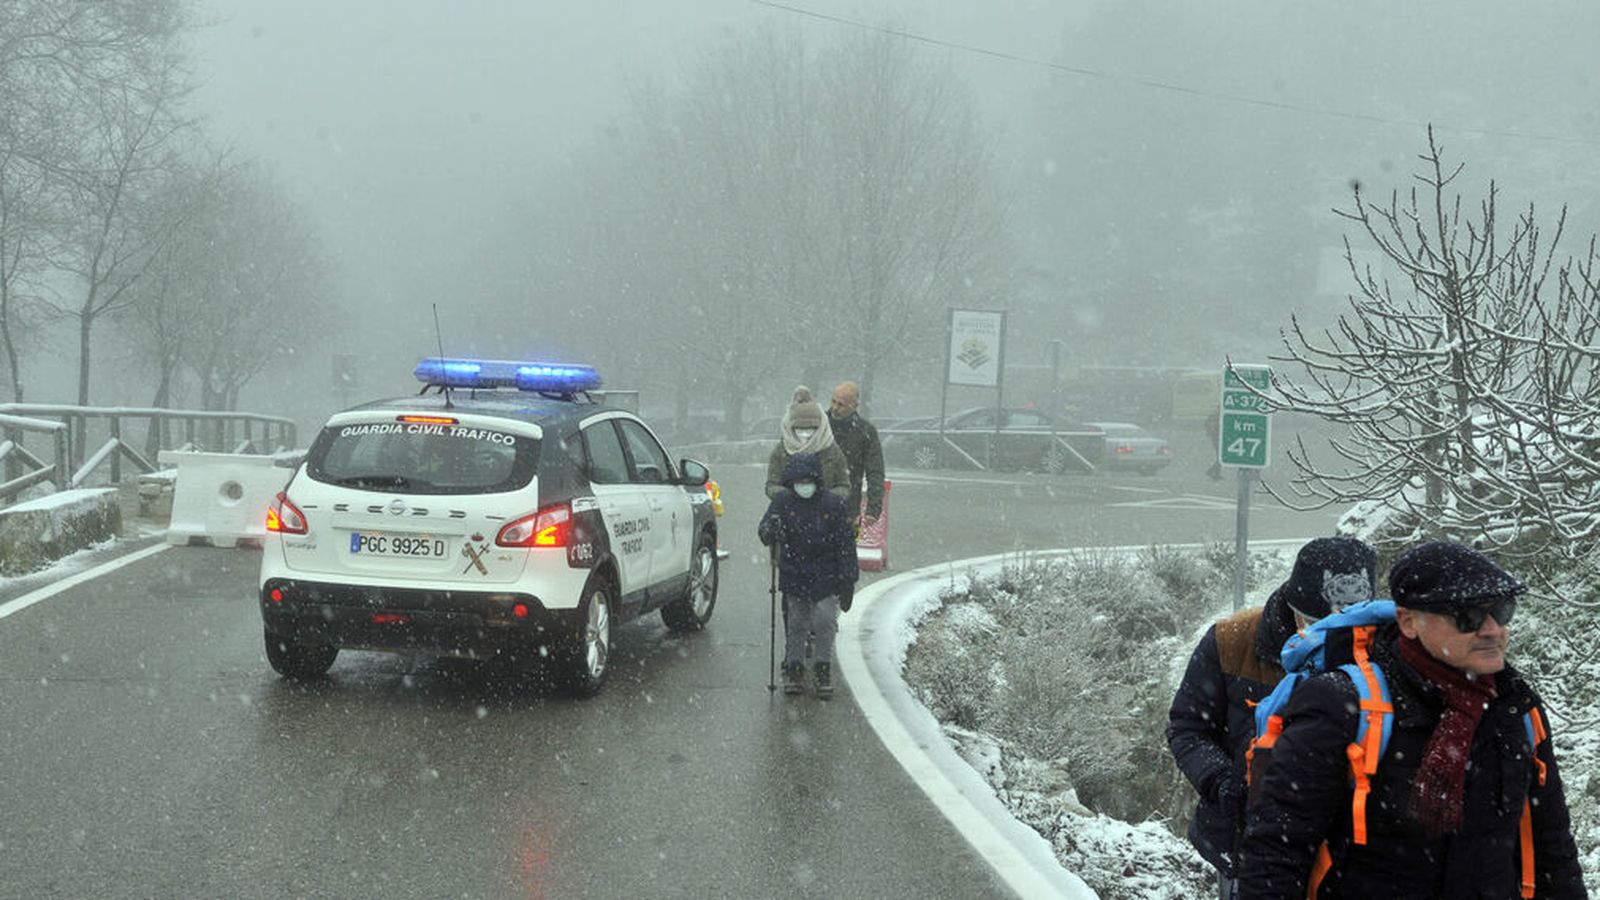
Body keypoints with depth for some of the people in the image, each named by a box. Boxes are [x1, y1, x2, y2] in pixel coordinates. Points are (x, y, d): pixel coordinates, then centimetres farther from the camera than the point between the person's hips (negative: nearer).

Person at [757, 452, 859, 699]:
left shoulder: (833, 505, -7)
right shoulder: (782, 502, -4)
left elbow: (846, 544, -2)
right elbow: (764, 530, -14)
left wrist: (848, 579, -5)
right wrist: (770, 531, -40)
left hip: (825, 576, -1)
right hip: (793, 574, 1)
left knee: (825, 620, -12)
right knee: (796, 623, 5)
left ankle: (822, 669, 5)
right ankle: (794, 668, 21)